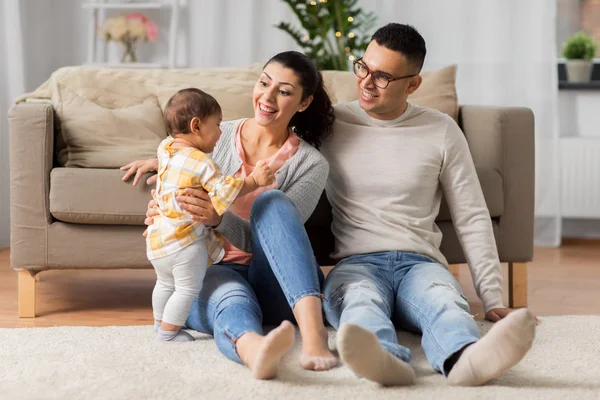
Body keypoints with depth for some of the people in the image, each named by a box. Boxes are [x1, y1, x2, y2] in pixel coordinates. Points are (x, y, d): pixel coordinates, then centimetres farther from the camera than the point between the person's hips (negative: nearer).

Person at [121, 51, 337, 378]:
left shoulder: (310, 164, 2)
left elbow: (270, 240, -9)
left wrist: (218, 219, -29)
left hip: (275, 286, 0)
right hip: (212, 270, 0)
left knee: (271, 202, -30)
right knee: (233, 303, -38)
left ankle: (312, 329, -52)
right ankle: (255, 350, -78)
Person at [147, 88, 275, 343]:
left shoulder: (165, 148, 4)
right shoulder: (200, 162, -21)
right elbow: (224, 190, -26)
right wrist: (254, 180, -24)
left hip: (158, 236, 9)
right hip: (185, 241, -9)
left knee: (166, 283, 27)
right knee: (188, 289, 6)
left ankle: (160, 324, 40)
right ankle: (168, 332, 10)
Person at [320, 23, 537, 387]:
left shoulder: (441, 131, 10)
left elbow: (472, 219, 11)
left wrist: (493, 301, 4)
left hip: (419, 262, 1)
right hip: (355, 262, 0)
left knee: (445, 300, -37)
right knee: (360, 300, -39)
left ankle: (465, 359, -71)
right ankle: (385, 359, -72)